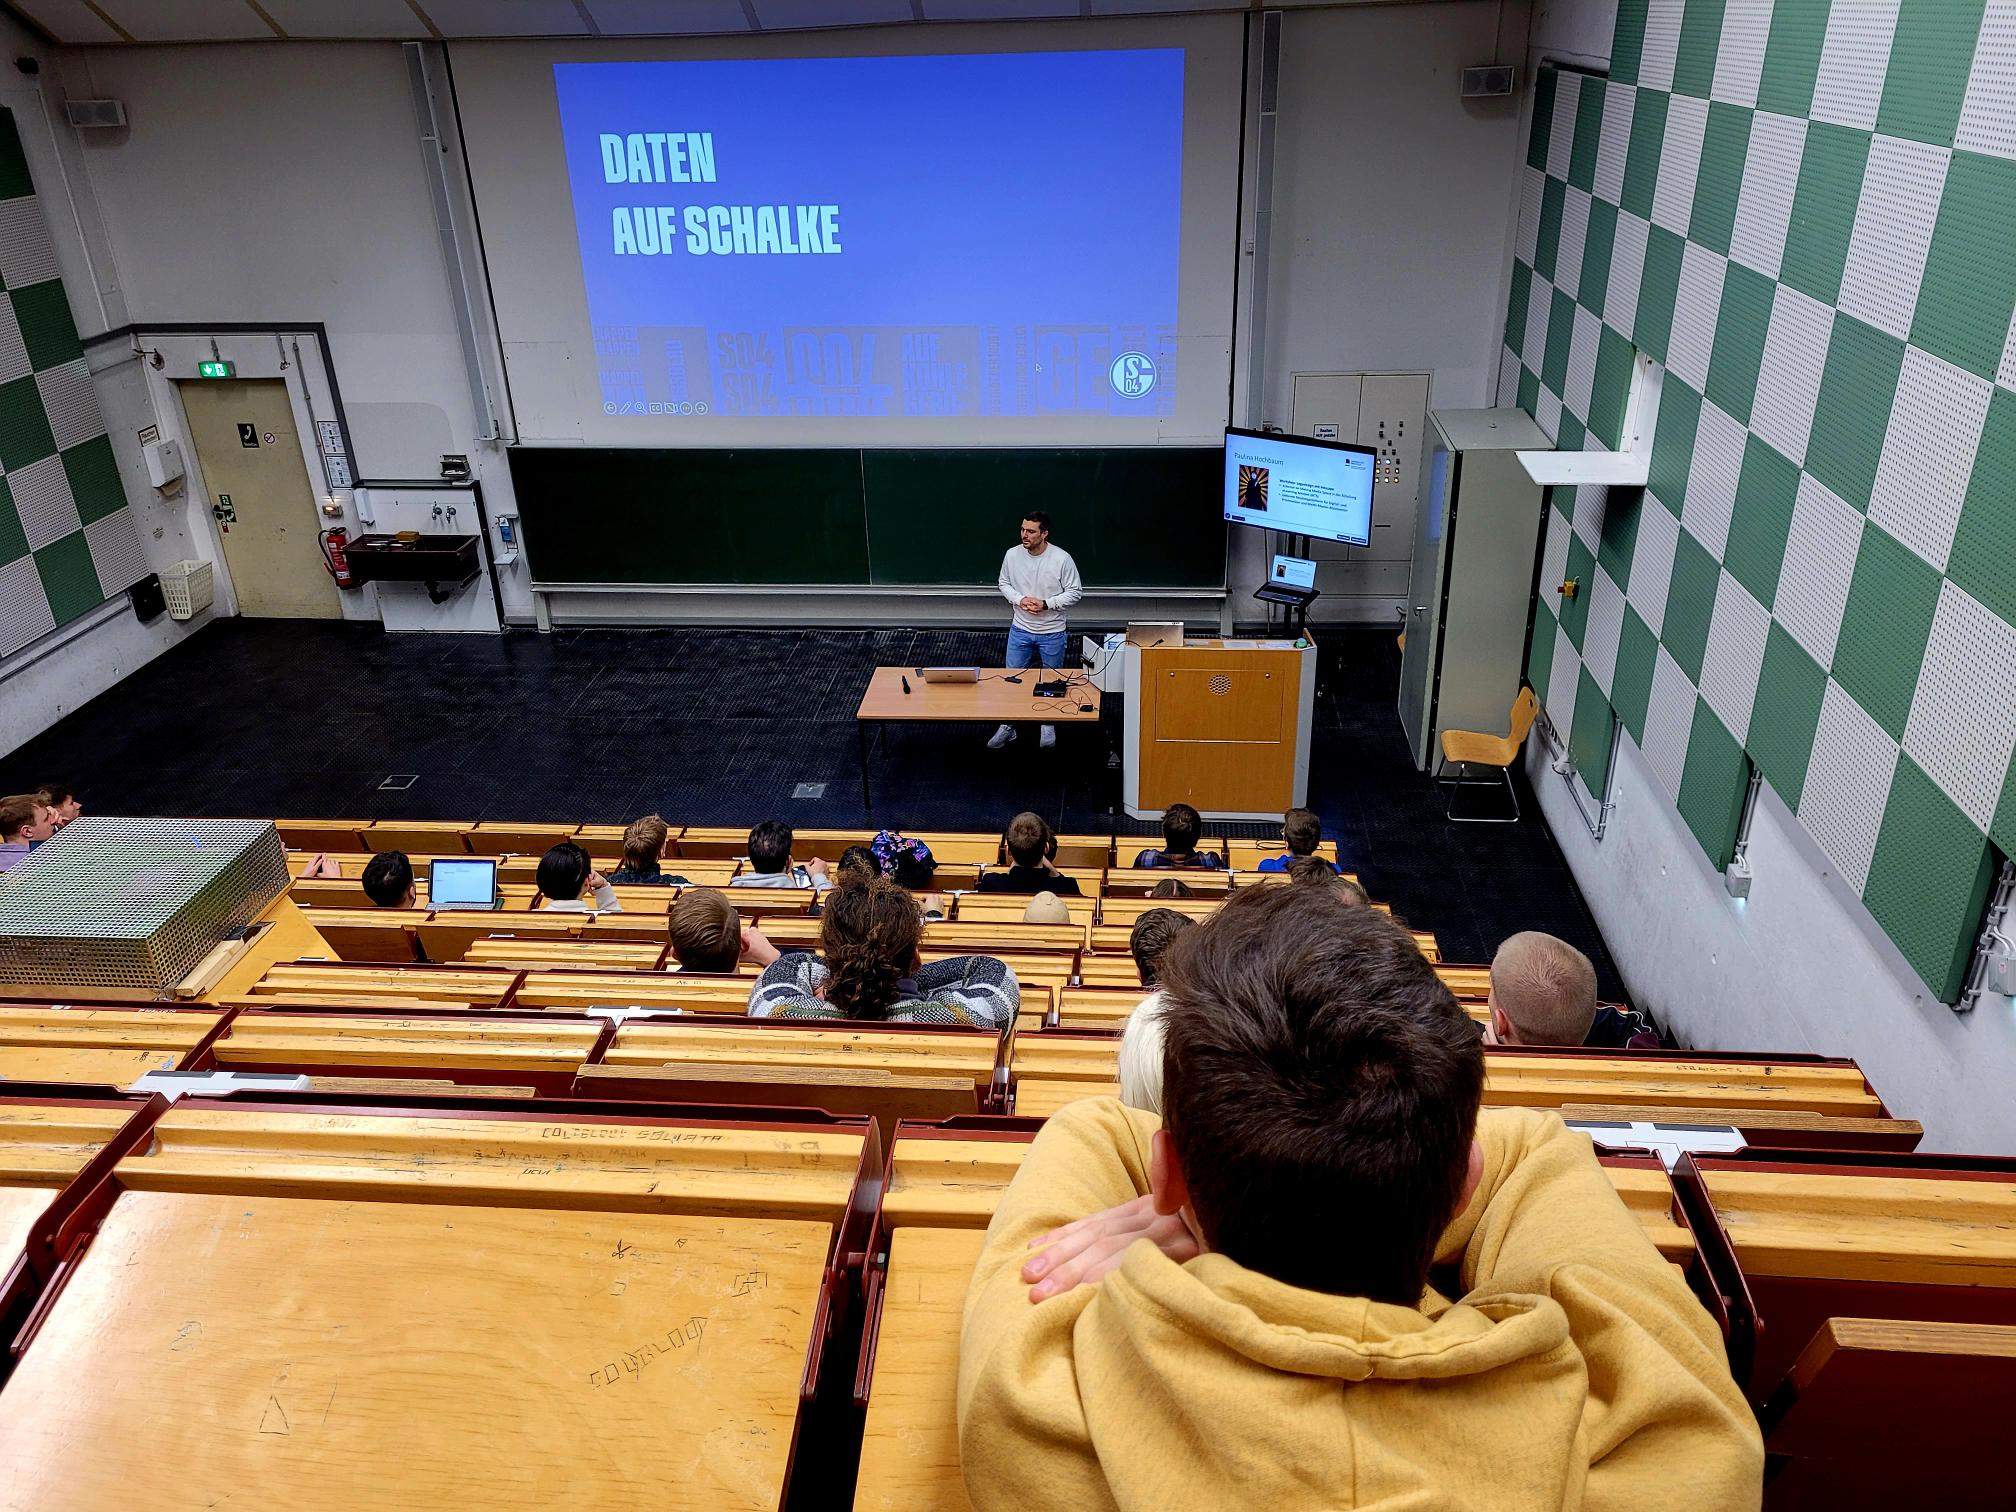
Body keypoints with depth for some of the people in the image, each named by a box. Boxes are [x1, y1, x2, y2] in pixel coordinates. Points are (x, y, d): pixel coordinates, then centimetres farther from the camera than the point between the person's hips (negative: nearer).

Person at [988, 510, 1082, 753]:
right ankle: (1008, 727, 22)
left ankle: (1048, 726, 33)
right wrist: (1019, 599, -13)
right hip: (1020, 629, 2)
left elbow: (1075, 592, -10)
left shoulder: (1062, 558, -17)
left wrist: (1046, 604, -20)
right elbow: (1004, 584, 6)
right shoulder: (1012, 555, -8)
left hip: (1052, 633, -2)